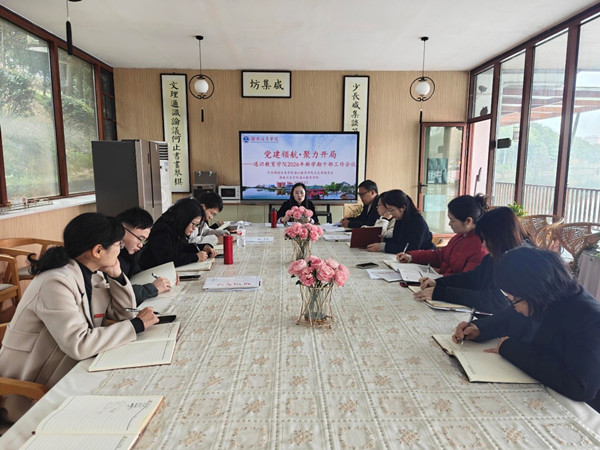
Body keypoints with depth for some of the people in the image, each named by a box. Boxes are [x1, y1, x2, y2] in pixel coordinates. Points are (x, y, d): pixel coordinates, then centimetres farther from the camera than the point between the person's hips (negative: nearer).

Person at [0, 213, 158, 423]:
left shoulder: (93, 275, -2)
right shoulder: (56, 282, -27)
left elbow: (124, 312, 4)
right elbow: (78, 344, -34)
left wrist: (117, 276, -10)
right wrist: (137, 325, -27)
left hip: (67, 373, 7)